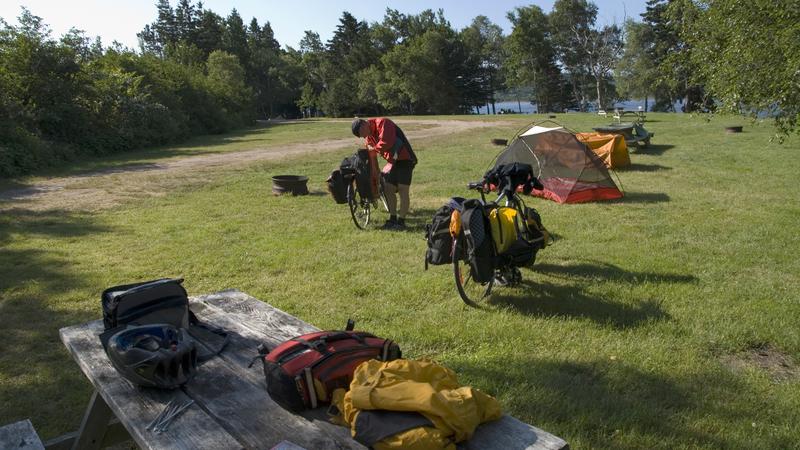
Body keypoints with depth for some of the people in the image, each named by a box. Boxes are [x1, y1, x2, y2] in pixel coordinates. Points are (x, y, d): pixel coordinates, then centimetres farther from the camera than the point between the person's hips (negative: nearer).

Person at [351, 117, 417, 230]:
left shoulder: (382, 123, -18)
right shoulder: (369, 135, 9)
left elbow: (386, 142, -30)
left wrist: (374, 149, -14)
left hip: (405, 159, -9)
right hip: (392, 161, 9)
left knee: (403, 190, -7)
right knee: (388, 189, 5)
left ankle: (401, 221, -3)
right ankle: (392, 219, 14)